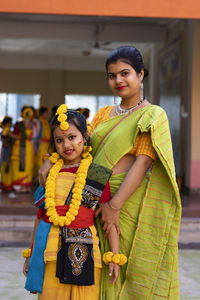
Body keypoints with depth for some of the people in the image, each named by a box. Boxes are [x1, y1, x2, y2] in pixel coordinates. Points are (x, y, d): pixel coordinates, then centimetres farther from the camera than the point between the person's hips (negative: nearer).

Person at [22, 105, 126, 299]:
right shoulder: (49, 174, 11)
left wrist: (114, 256, -4)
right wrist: (30, 254, 21)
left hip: (83, 252, -3)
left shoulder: (98, 176, 1)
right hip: (50, 250, 3)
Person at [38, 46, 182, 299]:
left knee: (134, 269, -1)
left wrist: (115, 205, -21)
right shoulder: (104, 114, 17)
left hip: (133, 201, -5)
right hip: (100, 201, 5)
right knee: (108, 273, 8)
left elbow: (142, 163, -12)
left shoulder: (153, 116, -1)